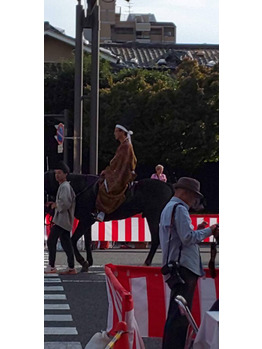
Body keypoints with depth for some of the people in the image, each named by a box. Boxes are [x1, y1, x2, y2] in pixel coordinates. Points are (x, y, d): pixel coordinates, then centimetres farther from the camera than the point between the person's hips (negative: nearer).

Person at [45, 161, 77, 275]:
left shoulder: (65, 186, -14)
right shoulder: (64, 186, 18)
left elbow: (65, 203, -24)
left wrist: (55, 205, -8)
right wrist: (53, 203, 14)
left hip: (62, 219, -10)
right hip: (65, 220, 10)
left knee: (51, 241, -8)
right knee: (66, 243, 9)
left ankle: (51, 266, -7)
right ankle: (71, 268, 10)